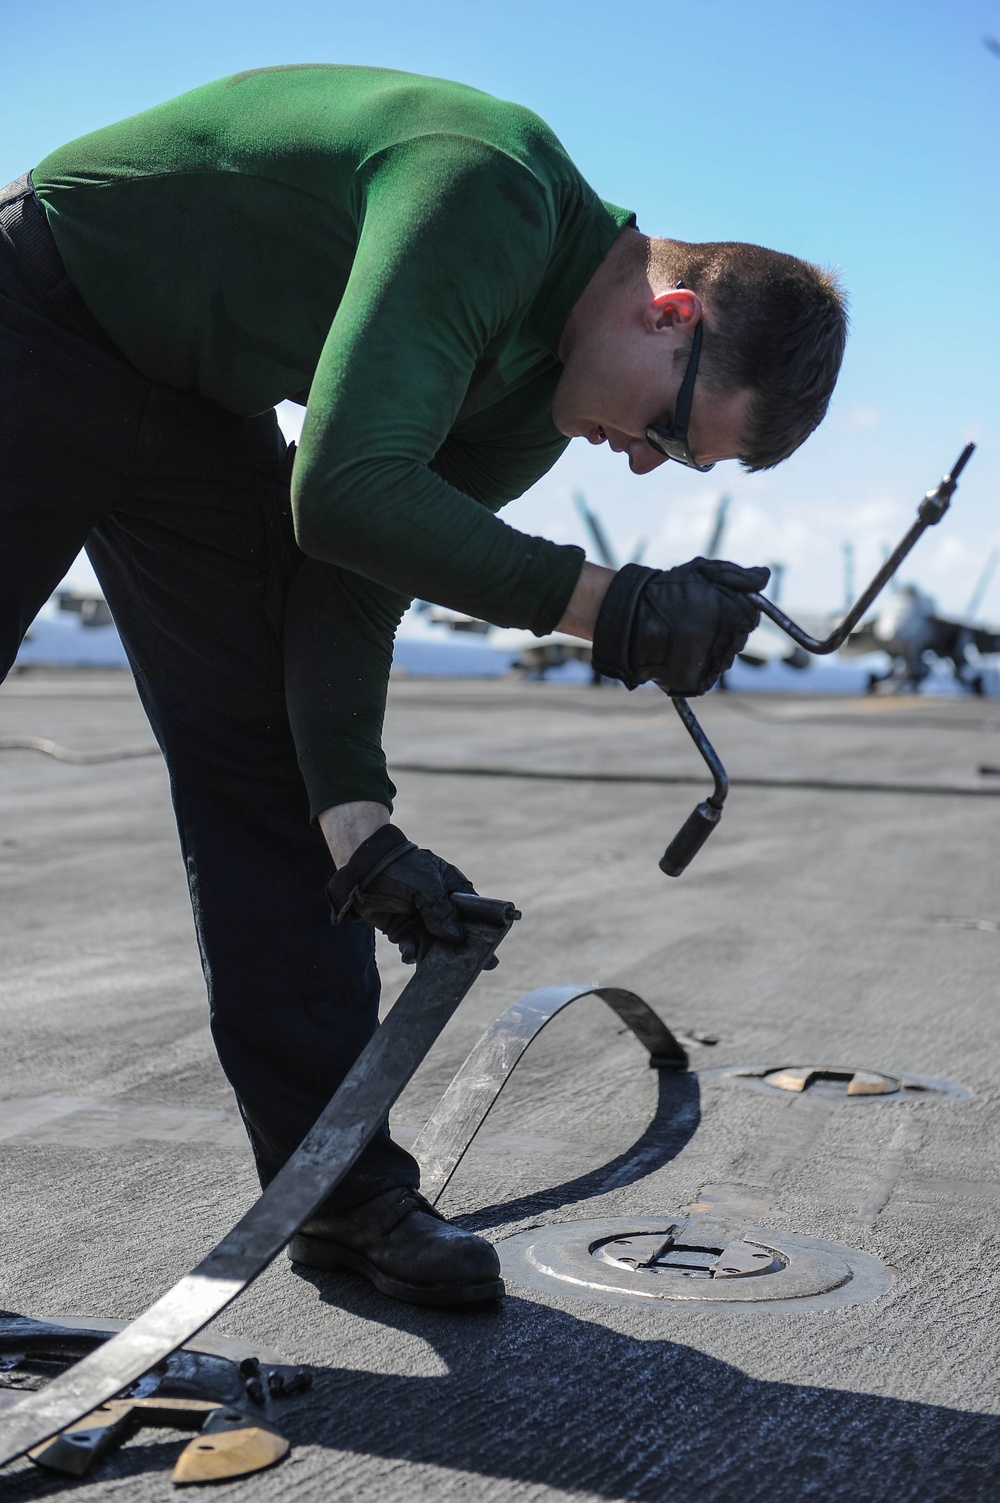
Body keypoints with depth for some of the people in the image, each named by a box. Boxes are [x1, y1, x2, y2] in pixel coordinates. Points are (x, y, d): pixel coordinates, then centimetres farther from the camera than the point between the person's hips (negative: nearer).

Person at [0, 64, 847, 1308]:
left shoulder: (538, 392, -5)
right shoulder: (490, 191, -31)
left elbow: (354, 585, -7)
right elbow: (345, 494, -39)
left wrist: (354, 814, -18)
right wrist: (604, 604, -37)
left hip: (195, 403, 7)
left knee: (265, 763, 0)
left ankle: (342, 1184, 4)